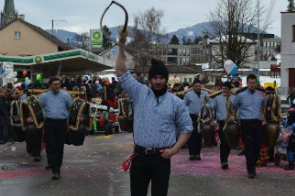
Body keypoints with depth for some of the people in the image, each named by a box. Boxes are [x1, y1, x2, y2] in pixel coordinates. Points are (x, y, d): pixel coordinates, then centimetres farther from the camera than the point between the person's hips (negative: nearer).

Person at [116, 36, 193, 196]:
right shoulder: (140, 94, 6)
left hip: (161, 158, -1)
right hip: (139, 156, 1)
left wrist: (174, 149, -6)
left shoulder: (176, 103, 4)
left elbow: (186, 128, 7)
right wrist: (122, 46, -4)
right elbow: (122, 73, 4)